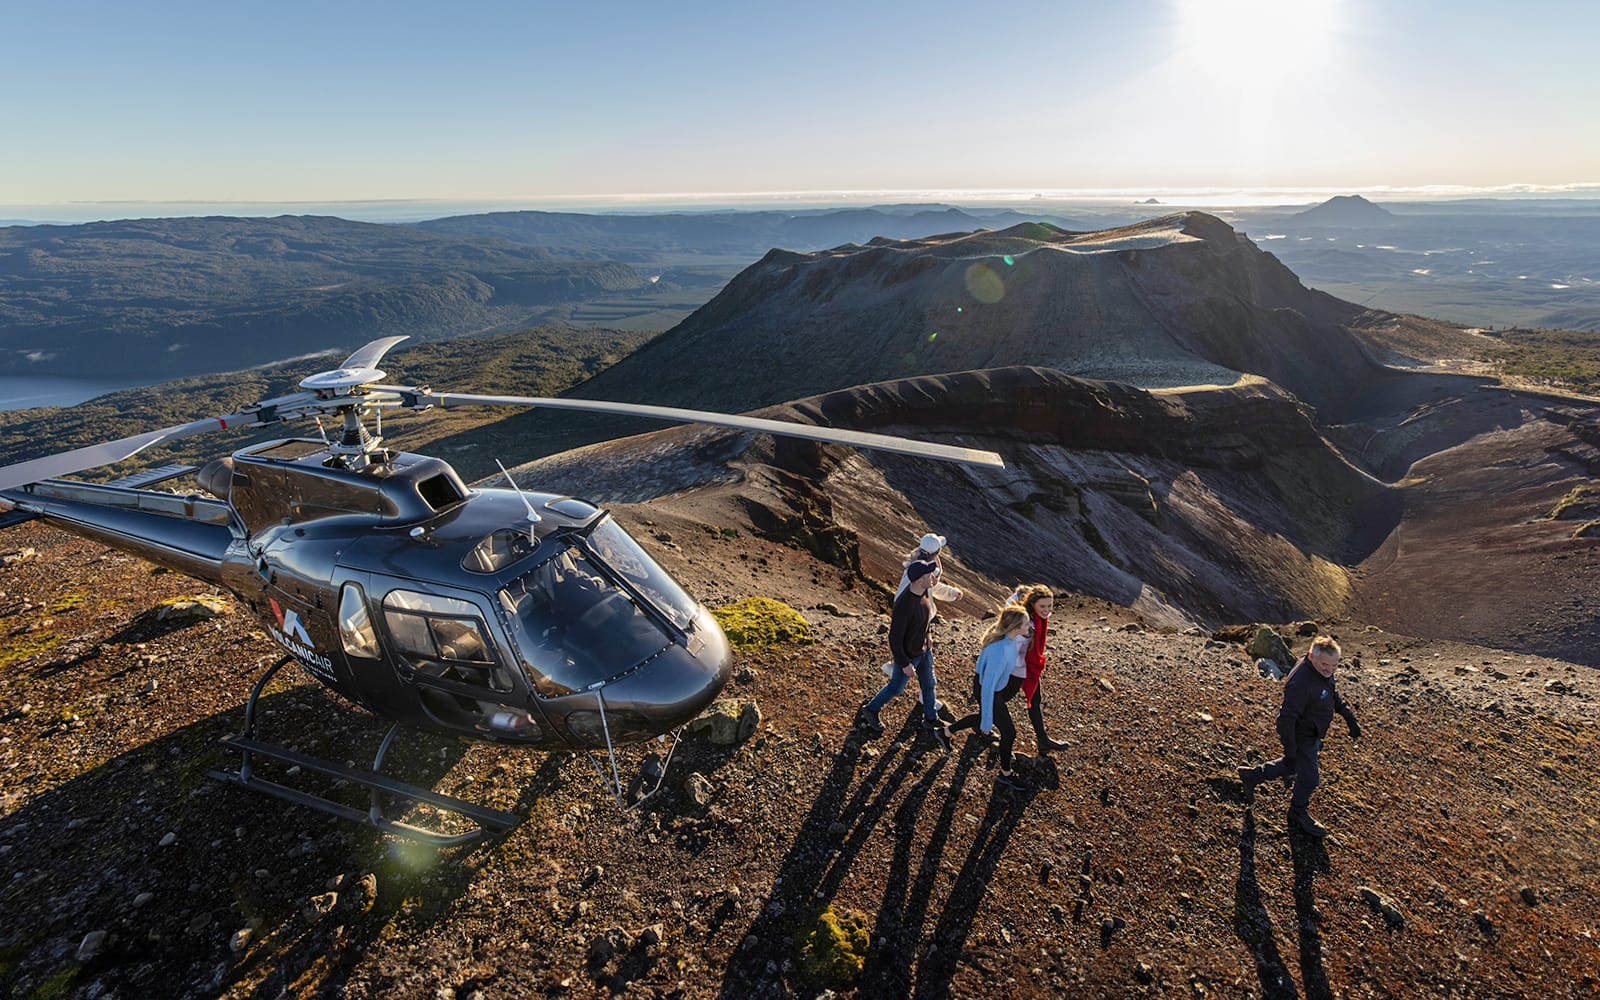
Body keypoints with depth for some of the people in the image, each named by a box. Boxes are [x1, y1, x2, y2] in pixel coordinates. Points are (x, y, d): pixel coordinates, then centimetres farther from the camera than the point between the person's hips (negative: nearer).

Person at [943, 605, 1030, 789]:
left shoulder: (1009, 637, -17)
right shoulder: (1000, 651, -42)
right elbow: (988, 687, -34)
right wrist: (987, 721, -26)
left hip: (995, 685, 8)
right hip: (988, 692, -8)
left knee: (984, 716, 32)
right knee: (1009, 732, 10)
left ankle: (947, 732, 49)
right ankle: (1006, 774, 34)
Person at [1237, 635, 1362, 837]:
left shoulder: (1323, 671, -8)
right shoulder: (1301, 682, -37)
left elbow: (1332, 695, 15)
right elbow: (1286, 718, -32)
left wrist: (1349, 717, 14)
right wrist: (1290, 750, -27)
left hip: (1312, 734, 9)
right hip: (1302, 737, -9)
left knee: (1293, 766, 26)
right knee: (1309, 777, 10)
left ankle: (1252, 775, 41)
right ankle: (1299, 815, 36)